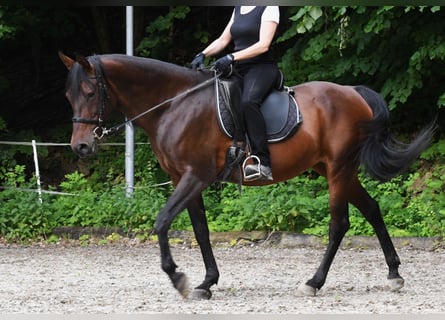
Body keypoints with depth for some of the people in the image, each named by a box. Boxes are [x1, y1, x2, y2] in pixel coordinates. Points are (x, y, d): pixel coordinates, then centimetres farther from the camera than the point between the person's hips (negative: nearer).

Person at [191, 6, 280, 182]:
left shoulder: (269, 8, -6)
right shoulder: (238, 9, 17)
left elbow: (263, 45, -16)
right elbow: (223, 40, 18)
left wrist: (232, 58, -24)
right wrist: (202, 55, 0)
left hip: (262, 68, -9)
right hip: (238, 70, 9)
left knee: (248, 101, -36)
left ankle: (263, 164, -42)